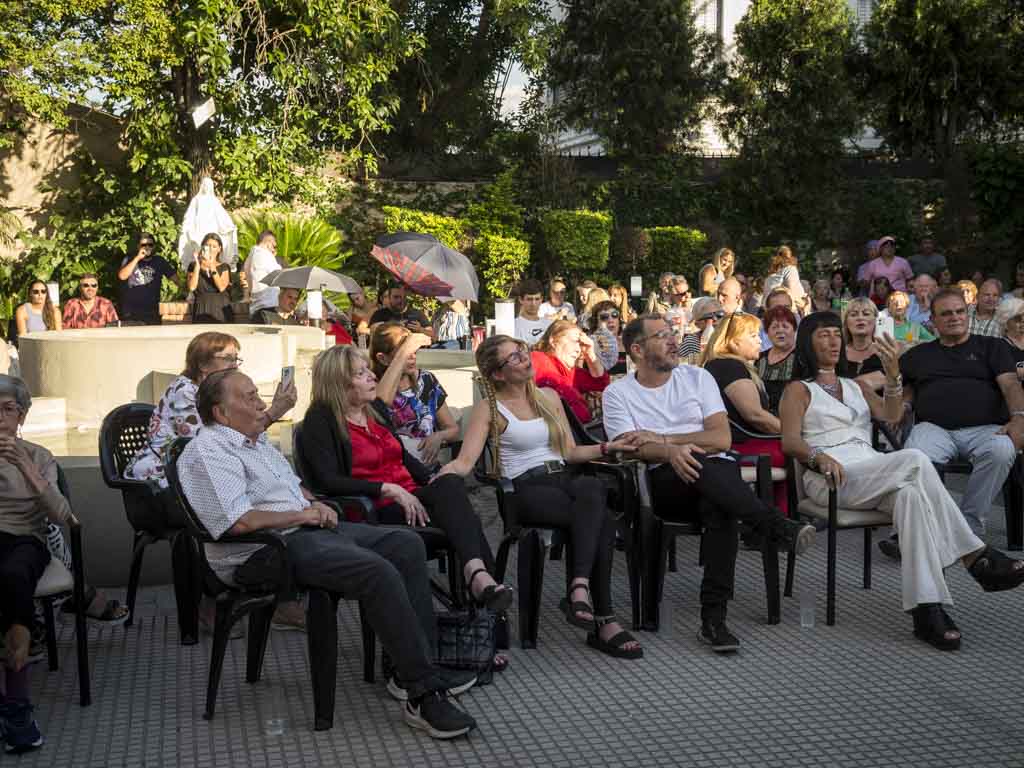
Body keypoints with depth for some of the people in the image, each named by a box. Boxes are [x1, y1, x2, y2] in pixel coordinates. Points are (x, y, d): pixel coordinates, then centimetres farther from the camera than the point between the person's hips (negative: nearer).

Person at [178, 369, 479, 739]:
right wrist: (301, 515, -12)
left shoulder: (257, 440, 20)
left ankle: (416, 670, 0)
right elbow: (239, 522, -24)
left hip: (306, 529, 11)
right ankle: (423, 694, -23)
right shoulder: (208, 452, -12)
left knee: (406, 544, 1)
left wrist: (315, 504, 9)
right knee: (378, 571, -28)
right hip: (265, 552, -11)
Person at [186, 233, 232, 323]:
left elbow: (221, 287, -9)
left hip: (220, 310, 0)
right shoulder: (193, 266, 10)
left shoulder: (224, 267, 9)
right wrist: (197, 265, -8)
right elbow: (192, 287, -6)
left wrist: (212, 267, -15)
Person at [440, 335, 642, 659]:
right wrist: (446, 471, -28)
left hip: (564, 479, 4)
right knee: (601, 522, -32)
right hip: (527, 490, -4)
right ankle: (603, 619, -31)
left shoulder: (548, 396, 20)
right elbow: (465, 462, -6)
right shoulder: (489, 408, 5)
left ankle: (579, 586, -38)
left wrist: (607, 447, 7)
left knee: (590, 487, -35)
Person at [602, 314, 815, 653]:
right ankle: (774, 527, -38)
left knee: (720, 508, -35)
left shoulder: (697, 377, 15)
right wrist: (672, 451, -27)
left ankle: (713, 619, -34)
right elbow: (633, 447, -6)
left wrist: (661, 438, -5)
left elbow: (722, 438, 3)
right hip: (663, 485, -1)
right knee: (700, 464, -37)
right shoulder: (618, 393, 11)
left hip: (717, 476, 2)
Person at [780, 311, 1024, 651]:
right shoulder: (799, 390, 14)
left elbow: (891, 414, 11)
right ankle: (975, 556, -29)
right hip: (830, 480, -5)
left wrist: (893, 373, -5)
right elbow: (790, 441, -3)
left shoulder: (856, 387, 30)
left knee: (909, 493, -33)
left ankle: (927, 611, -42)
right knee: (915, 460, -30)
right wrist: (819, 457, -25)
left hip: (870, 477, 5)